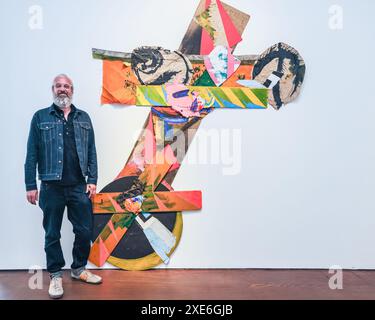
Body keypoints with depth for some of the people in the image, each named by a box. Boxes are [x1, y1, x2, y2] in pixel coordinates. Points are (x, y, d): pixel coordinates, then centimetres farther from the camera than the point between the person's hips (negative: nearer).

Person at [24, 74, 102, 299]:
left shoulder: (83, 118, 10)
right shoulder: (40, 117, 3)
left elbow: (91, 151, 7)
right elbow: (32, 154, 0)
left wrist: (92, 180, 0)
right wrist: (31, 185, -5)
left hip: (80, 187, 2)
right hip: (51, 187, -2)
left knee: (85, 231, 9)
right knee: (52, 234, 9)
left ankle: (79, 269, 30)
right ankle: (55, 275, 26)